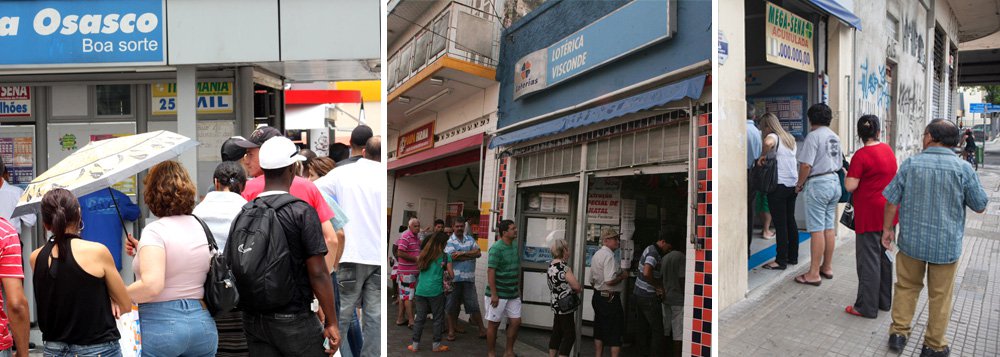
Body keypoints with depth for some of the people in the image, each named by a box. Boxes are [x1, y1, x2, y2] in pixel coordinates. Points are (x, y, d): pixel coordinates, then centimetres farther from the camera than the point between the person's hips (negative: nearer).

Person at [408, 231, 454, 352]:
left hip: (421, 290, 4)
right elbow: (451, 274, -3)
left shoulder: (423, 254, 7)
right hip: (436, 291, -4)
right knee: (438, 318, 9)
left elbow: (418, 266, 16)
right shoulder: (445, 256, -4)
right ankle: (436, 345, 14)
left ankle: (415, 344, 14)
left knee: (420, 318, 11)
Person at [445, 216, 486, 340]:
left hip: (469, 278, 3)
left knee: (474, 305, 5)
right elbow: (452, 257, -16)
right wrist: (471, 255, -9)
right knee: (452, 305, 7)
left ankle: (482, 329, 12)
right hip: (454, 278, -2)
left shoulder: (470, 239, 12)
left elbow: (478, 252, -2)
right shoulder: (449, 241, -1)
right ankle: (451, 330, 19)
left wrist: (462, 253, -14)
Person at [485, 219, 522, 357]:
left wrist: (518, 288, 17)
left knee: (516, 322, 8)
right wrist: (493, 294, -21)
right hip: (498, 294, -7)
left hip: (513, 294, 7)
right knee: (494, 324, 5)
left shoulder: (515, 246, 7)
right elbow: (490, 271, -19)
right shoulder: (496, 248, -16)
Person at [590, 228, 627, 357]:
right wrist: (623, 276, -11)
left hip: (597, 296, 9)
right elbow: (610, 281, -27)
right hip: (610, 298, -9)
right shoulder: (609, 256, -18)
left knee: (599, 331, 15)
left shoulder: (596, 255, 13)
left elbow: (592, 281, 19)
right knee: (615, 333, -1)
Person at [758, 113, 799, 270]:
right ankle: (793, 256, 24)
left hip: (779, 185, -8)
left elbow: (768, 143, -34)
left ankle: (781, 261, 2)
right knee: (790, 221, 15)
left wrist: (762, 156, -20)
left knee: (780, 224, -3)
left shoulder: (773, 136, -11)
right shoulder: (790, 138, 15)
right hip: (793, 184, 8)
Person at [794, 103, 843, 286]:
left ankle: (814, 274, -2)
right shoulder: (835, 137, 13)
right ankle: (827, 267, 23)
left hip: (818, 184, -8)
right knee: (829, 227, 14)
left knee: (817, 230, -6)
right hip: (834, 182, 9)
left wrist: (799, 184, -6)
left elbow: (806, 165, -19)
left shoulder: (814, 135, -13)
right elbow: (839, 163, 17)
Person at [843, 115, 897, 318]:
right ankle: (884, 301, 27)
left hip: (870, 214, -7)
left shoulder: (861, 155, -17)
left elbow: (850, 186, -20)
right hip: (888, 211, 8)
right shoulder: (888, 150, 7)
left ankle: (867, 307, 5)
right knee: (884, 256, 17)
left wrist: (847, 175, -1)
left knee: (868, 259, -1)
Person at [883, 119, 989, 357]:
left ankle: (898, 333, 23)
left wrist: (887, 228, 8)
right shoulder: (963, 169, -10)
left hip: (911, 241, 1)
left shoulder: (911, 164, -7)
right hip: (947, 245, -1)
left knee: (906, 287, 17)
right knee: (940, 295, 11)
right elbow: (980, 206, -1)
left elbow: (891, 201, -3)